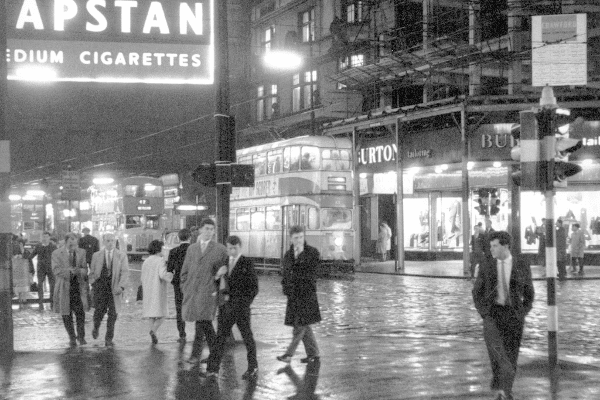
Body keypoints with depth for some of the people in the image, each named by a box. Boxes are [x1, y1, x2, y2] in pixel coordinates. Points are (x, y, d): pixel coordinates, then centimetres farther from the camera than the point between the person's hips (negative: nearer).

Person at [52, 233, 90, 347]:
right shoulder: (57, 254, 0)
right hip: (64, 287, -1)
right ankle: (72, 337, 17)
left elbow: (85, 269, 3)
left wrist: (79, 271, -20)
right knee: (66, 314, 4)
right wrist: (69, 271, -23)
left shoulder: (81, 252, 7)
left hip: (78, 286, 1)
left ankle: (81, 336, 10)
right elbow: (56, 270, -10)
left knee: (80, 312, -6)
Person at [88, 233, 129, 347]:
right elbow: (92, 272, 13)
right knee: (100, 310, -6)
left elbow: (125, 272, -1)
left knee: (113, 313, -3)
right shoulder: (96, 255, 10)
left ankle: (109, 338, 6)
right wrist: (93, 284, -4)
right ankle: (96, 328, 26)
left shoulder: (121, 255, 5)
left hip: (114, 289, 0)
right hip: (100, 286, 0)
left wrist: (121, 286, -15)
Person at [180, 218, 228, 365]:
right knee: (206, 323, 9)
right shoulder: (191, 248, 15)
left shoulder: (220, 249, 5)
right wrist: (184, 288, 10)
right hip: (192, 291, 4)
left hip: (208, 291, -4)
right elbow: (185, 271, 19)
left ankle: (196, 354, -10)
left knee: (202, 321, -13)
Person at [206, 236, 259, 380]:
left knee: (247, 337, 7)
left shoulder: (247, 263, -4)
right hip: (226, 306, 4)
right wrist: (218, 274, -8)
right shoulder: (225, 263, 9)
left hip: (241, 307, -4)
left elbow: (254, 287, -5)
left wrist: (244, 303, -11)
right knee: (220, 337, 1)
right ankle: (212, 368, 1)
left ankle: (253, 368, 21)